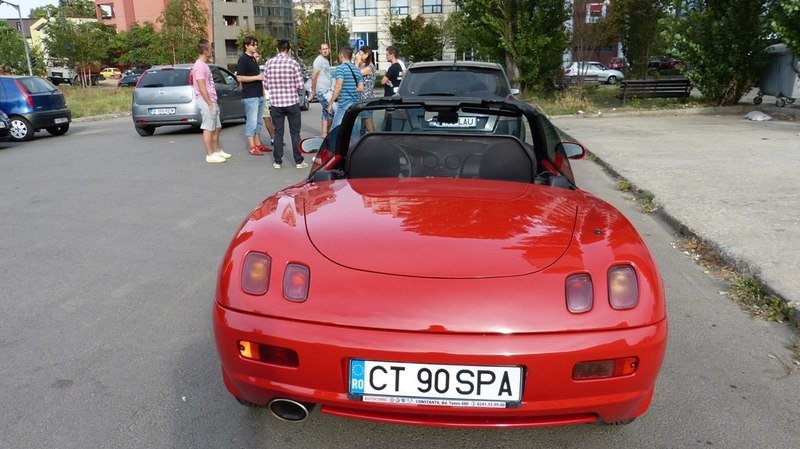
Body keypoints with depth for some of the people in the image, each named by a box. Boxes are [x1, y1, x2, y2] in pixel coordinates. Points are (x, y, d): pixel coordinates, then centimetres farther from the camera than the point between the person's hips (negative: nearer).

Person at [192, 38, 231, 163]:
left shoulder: (204, 64, 16)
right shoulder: (199, 65, -15)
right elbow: (202, 87, -20)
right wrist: (210, 104, -19)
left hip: (212, 101, 10)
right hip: (206, 102, -10)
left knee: (216, 127, 16)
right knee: (208, 129, -5)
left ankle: (217, 151, 27)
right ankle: (210, 155, 0)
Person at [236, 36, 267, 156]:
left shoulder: (254, 59, 18)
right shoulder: (243, 59, -9)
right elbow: (239, 78, -16)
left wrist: (262, 76, 14)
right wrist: (257, 77, -17)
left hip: (259, 95, 9)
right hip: (250, 96, -9)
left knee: (258, 121, 13)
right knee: (251, 122, -7)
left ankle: (258, 144, 21)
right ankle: (252, 147, -3)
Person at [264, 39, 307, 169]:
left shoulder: (269, 63, 1)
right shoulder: (293, 63, -8)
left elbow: (266, 85, 6)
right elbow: (300, 85, -9)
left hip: (275, 102, 2)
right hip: (292, 102, -2)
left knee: (278, 133, 9)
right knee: (295, 133, 5)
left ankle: (277, 161, 12)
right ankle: (298, 161, 9)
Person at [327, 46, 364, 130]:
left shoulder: (340, 68, -8)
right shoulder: (357, 70, 13)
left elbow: (338, 87, -18)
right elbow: (361, 88, 12)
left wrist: (331, 103, -15)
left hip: (344, 104, -8)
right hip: (355, 104, 8)